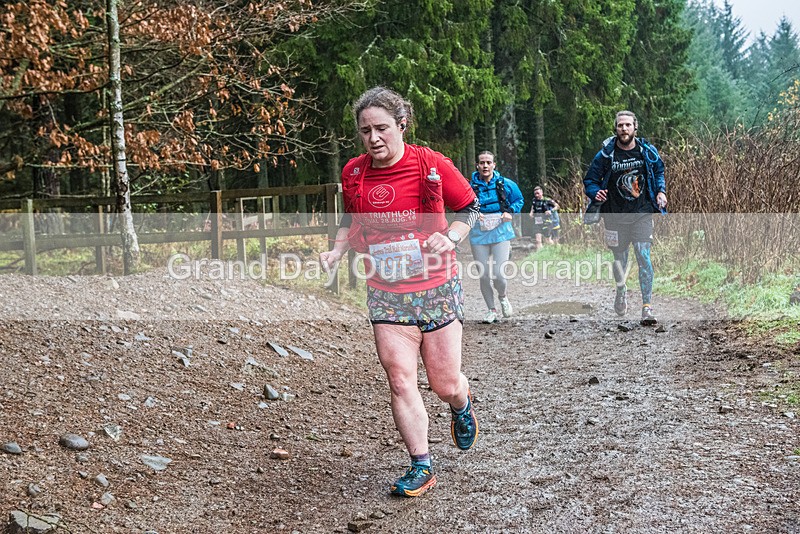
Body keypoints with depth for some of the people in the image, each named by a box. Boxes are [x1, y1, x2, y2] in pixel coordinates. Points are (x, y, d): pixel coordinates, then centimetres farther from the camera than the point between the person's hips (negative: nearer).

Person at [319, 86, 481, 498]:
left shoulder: (432, 164, -9)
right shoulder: (352, 173, 0)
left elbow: (471, 208, 3)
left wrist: (450, 236, -15)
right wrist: (337, 251, 0)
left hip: (436, 289, -2)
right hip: (386, 295, 2)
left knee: (445, 384, 5)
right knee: (400, 380, -5)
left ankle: (462, 406, 43)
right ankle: (421, 467, 11)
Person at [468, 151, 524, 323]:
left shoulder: (506, 184, 0)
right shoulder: (470, 186, -2)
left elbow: (519, 200, 14)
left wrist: (510, 212, -5)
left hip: (501, 233, -1)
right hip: (478, 235, 1)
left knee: (499, 274, -8)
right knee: (484, 275, 3)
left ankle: (503, 296, 28)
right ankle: (491, 310, 22)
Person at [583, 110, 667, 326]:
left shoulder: (648, 151, -1)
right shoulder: (605, 155, -6)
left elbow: (659, 172, 18)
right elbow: (589, 180, 2)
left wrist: (661, 191, 1)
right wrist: (596, 193, -19)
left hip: (642, 213, 0)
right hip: (616, 216, 0)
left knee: (644, 256, -13)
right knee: (620, 258, 11)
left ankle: (647, 306, -10)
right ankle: (621, 290, 43)